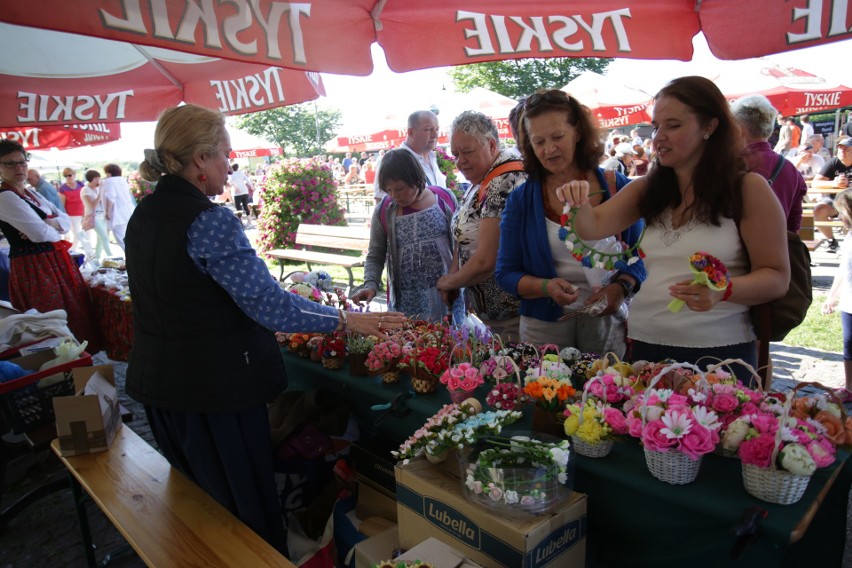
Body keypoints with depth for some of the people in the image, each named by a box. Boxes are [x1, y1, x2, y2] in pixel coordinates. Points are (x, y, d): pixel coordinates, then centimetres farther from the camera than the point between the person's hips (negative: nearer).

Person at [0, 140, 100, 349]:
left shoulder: (32, 194, 15)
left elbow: (66, 219, 9)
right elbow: (39, 233, -22)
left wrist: (50, 224, -12)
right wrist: (56, 230, -1)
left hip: (56, 261, 9)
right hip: (34, 268, -9)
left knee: (77, 314, 12)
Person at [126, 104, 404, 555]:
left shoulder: (142, 214, 6)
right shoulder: (209, 221, -22)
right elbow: (269, 305, -25)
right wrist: (348, 320, -17)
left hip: (158, 384, 9)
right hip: (215, 389, -9)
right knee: (245, 504, 9)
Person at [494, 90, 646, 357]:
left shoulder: (617, 188, -1)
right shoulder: (521, 200, -1)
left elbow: (640, 257, 5)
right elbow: (505, 273, 0)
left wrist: (621, 288, -15)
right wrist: (547, 287, -18)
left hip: (608, 323, 1)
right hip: (544, 328, 0)